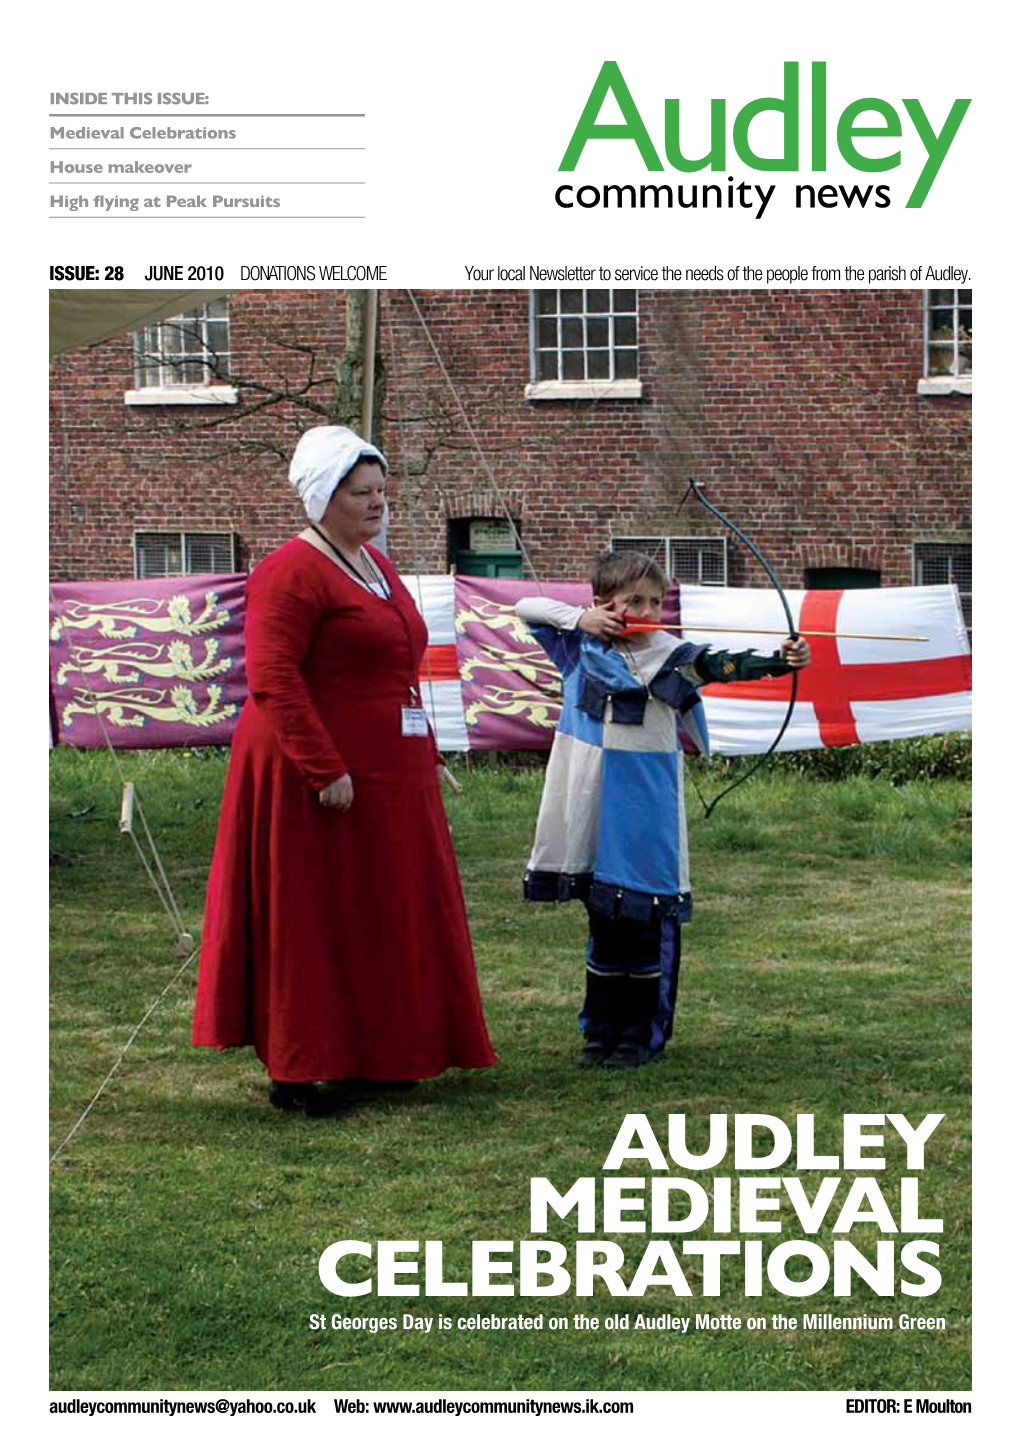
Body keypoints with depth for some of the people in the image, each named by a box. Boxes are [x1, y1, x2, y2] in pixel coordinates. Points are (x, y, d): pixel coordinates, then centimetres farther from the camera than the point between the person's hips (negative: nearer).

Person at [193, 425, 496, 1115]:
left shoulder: (377, 566, 16)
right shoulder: (292, 573, -13)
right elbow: (272, 679, -21)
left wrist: (427, 754, 19)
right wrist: (325, 770, -25)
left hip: (389, 776, 9)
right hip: (317, 780, -9)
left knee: (380, 919, 13)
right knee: (311, 921, -3)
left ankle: (370, 1053, 24)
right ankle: (298, 1074, 4)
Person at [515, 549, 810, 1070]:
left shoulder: (670, 656, -8)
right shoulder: (583, 647, 3)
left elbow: (724, 664, -24)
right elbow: (525, 607, 10)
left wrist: (777, 661, -42)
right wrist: (578, 618, -6)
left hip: (646, 807, -3)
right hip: (591, 806, 3)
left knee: (647, 918, -2)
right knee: (603, 917, 13)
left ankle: (644, 1034, 9)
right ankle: (602, 1029, 24)